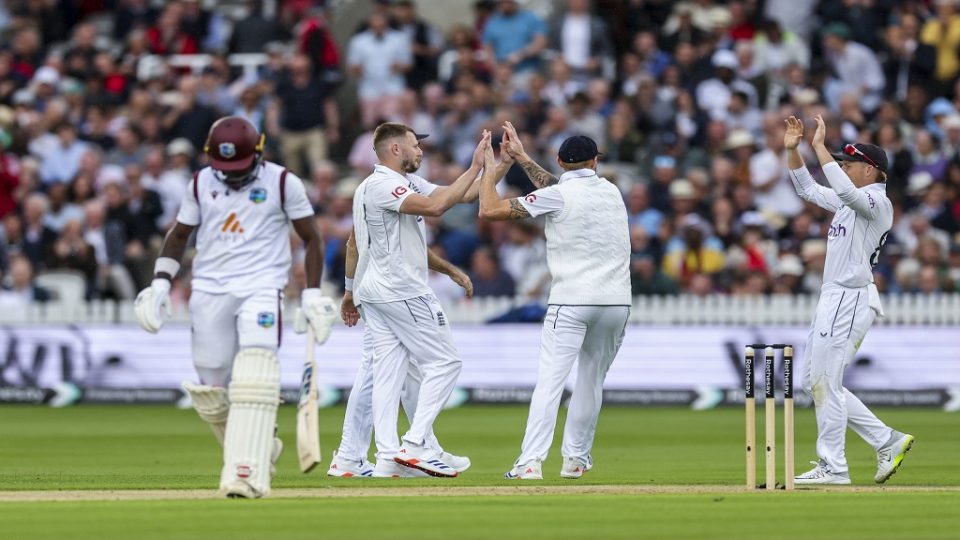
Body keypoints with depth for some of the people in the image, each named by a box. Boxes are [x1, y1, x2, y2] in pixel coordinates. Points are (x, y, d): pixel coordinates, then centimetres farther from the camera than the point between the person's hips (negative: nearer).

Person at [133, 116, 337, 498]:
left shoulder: (283, 183, -1)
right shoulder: (201, 184, 8)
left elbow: (311, 238, 6)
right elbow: (179, 235, 18)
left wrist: (312, 293, -2)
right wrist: (161, 283, 5)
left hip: (261, 289, -4)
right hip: (208, 291, 4)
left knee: (254, 377, -21)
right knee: (211, 389, 0)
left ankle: (248, 474, -26)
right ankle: (261, 448, 25)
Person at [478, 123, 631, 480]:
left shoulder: (557, 196, -4)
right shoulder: (612, 192, 13)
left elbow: (489, 210, -3)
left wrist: (490, 167, 11)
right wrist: (522, 159, 32)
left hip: (571, 302, -5)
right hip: (616, 302, 5)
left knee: (550, 380, -10)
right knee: (592, 380, 18)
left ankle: (531, 462, -19)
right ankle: (576, 458, 22)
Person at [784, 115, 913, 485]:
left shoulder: (877, 203, -12)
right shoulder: (850, 201, 17)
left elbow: (844, 189, -32)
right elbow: (808, 189, 26)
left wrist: (819, 146, -27)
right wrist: (793, 149, 14)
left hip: (850, 300, -11)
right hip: (833, 299, 11)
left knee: (825, 382, -8)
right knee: (814, 383, 12)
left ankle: (833, 467, -2)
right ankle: (887, 442, 12)